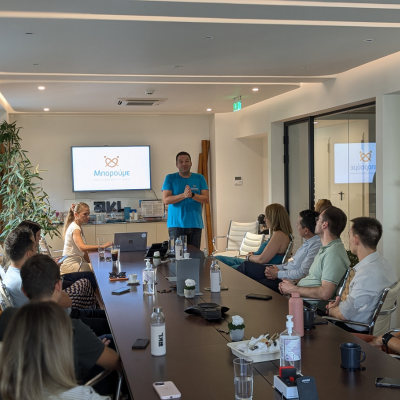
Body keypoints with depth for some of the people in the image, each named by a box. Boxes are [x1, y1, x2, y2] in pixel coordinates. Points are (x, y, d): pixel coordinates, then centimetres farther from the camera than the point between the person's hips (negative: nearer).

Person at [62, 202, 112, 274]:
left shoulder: (78, 227, 13)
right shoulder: (75, 228, -16)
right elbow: (82, 248, -34)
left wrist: (90, 262, 3)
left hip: (77, 262, 9)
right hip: (70, 264, -9)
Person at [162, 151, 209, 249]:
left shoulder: (199, 178, 9)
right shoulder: (170, 178, 4)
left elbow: (206, 199, 1)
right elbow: (166, 200, -6)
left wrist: (192, 195, -17)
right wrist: (183, 195, -20)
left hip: (195, 224, 2)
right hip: (176, 224, -2)